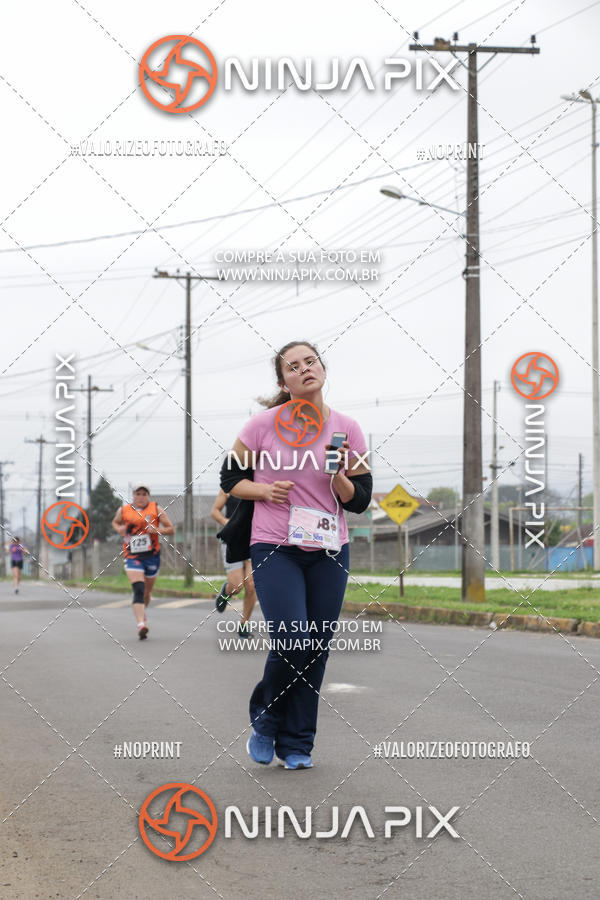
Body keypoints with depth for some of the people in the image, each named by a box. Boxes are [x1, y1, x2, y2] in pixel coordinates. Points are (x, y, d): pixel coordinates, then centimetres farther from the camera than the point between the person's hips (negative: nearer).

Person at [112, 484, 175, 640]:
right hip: (132, 557, -1)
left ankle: (142, 612, 46)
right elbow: (115, 522, 24)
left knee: (147, 592, 14)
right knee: (138, 590, -20)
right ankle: (141, 624, -31)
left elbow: (171, 529, 1)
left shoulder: (156, 509, 0)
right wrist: (119, 530, 1)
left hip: (152, 556, 2)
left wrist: (157, 530, -18)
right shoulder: (123, 511, 3)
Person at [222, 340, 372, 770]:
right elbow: (230, 478, 7)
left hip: (329, 552, 3)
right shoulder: (263, 424, -3)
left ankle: (297, 744, 18)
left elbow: (360, 499, 5)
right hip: (274, 549, -3)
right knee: (291, 643, -15)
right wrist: (263, 490, -12)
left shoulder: (347, 428, 2)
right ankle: (265, 720, 13)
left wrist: (338, 477, -14)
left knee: (316, 652, 4)